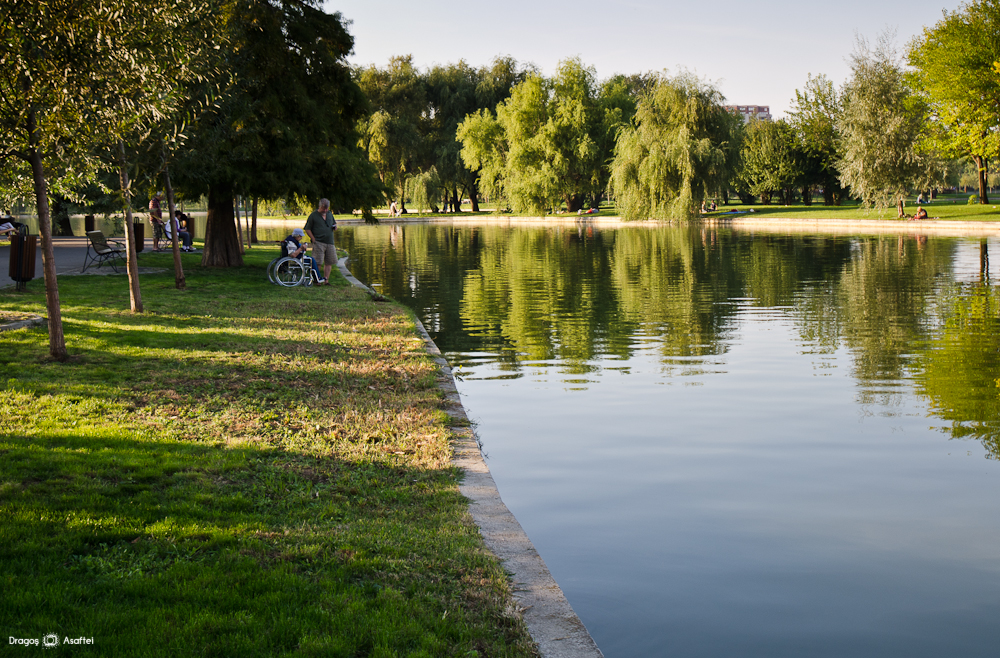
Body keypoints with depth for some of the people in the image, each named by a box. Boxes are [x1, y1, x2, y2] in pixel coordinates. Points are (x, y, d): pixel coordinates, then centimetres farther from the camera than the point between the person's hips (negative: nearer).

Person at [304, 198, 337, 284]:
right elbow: (307, 229, -1)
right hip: (319, 242, -5)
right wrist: (314, 239, -11)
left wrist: (335, 227, 2)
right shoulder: (313, 216, -1)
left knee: (329, 262, 4)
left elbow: (334, 227, 27)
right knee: (317, 262, -10)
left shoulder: (330, 214, 16)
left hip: (329, 242, 5)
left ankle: (326, 279, 13)